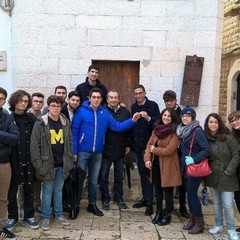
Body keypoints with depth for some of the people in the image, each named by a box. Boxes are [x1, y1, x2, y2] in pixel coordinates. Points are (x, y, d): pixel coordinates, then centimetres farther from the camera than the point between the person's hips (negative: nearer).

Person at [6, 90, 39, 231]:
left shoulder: (31, 118, 4)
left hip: (29, 159, 2)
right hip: (13, 160, -2)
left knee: (29, 189, 10)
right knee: (12, 190, 9)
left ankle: (29, 216, 24)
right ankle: (13, 217, 24)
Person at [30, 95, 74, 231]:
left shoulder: (65, 122, 5)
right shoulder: (41, 123, -9)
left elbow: (70, 142, 10)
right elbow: (34, 145, -10)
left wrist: (70, 160, 6)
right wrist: (38, 164, -14)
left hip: (62, 164, 4)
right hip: (48, 163, -4)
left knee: (59, 189, 15)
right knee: (48, 190, 6)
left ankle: (59, 215, 27)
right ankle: (46, 217, 19)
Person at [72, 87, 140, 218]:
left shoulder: (105, 113, 3)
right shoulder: (81, 111, -9)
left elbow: (117, 126, 0)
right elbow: (74, 132, -10)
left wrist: (132, 120, -11)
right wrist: (74, 151, -13)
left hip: (97, 152, 4)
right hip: (83, 151, -4)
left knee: (93, 179, 15)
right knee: (79, 179, 7)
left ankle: (92, 204, 29)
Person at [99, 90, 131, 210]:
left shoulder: (125, 112, 4)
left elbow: (128, 129, 7)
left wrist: (127, 145, 4)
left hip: (120, 149, 3)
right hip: (106, 149, -3)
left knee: (119, 175, 14)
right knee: (104, 176, 6)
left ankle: (119, 198, 29)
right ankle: (105, 199, 21)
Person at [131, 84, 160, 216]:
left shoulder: (153, 105, -6)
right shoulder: (133, 107, 10)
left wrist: (148, 118, -30)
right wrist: (130, 143, 10)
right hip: (138, 145, 5)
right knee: (142, 172, 12)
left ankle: (149, 202, 6)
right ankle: (145, 198, 23)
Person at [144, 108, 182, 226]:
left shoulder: (175, 132, -13)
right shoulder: (156, 129, 8)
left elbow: (169, 150, -21)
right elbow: (149, 145, 5)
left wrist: (154, 149, -9)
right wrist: (147, 159, -9)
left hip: (167, 166, -6)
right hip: (155, 164, 6)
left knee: (167, 190, 5)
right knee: (157, 189, 16)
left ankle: (167, 215, 21)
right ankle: (159, 212, 31)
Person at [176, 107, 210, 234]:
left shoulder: (197, 131, -15)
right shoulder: (183, 131, 8)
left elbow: (207, 150, -21)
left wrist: (194, 159, -27)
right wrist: (182, 160, 7)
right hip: (185, 168, 7)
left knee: (192, 195, -3)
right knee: (189, 194, 13)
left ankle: (199, 223, 10)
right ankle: (192, 219, 26)